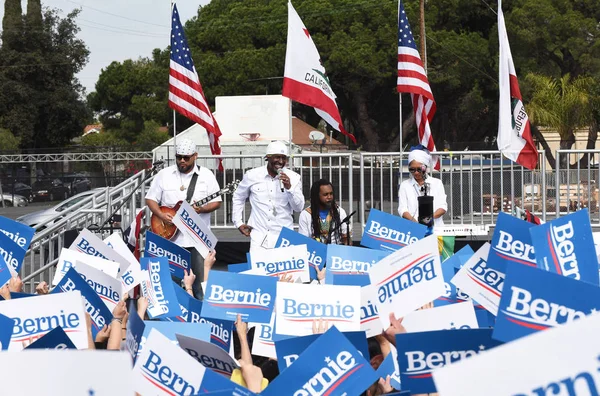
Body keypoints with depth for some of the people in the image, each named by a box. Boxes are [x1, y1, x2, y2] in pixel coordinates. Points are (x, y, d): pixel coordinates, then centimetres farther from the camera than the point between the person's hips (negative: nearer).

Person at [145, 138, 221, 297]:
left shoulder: (206, 175, 3)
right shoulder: (164, 175, 6)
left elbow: (216, 202, 3)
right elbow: (150, 199, 9)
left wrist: (201, 209, -17)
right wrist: (161, 215, -9)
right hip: (170, 236, 1)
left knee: (199, 277, -2)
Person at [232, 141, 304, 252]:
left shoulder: (293, 178, 2)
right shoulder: (252, 175, 3)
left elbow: (299, 207, 0)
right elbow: (238, 198, 17)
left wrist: (289, 188, -14)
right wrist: (238, 222, 12)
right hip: (259, 235, 0)